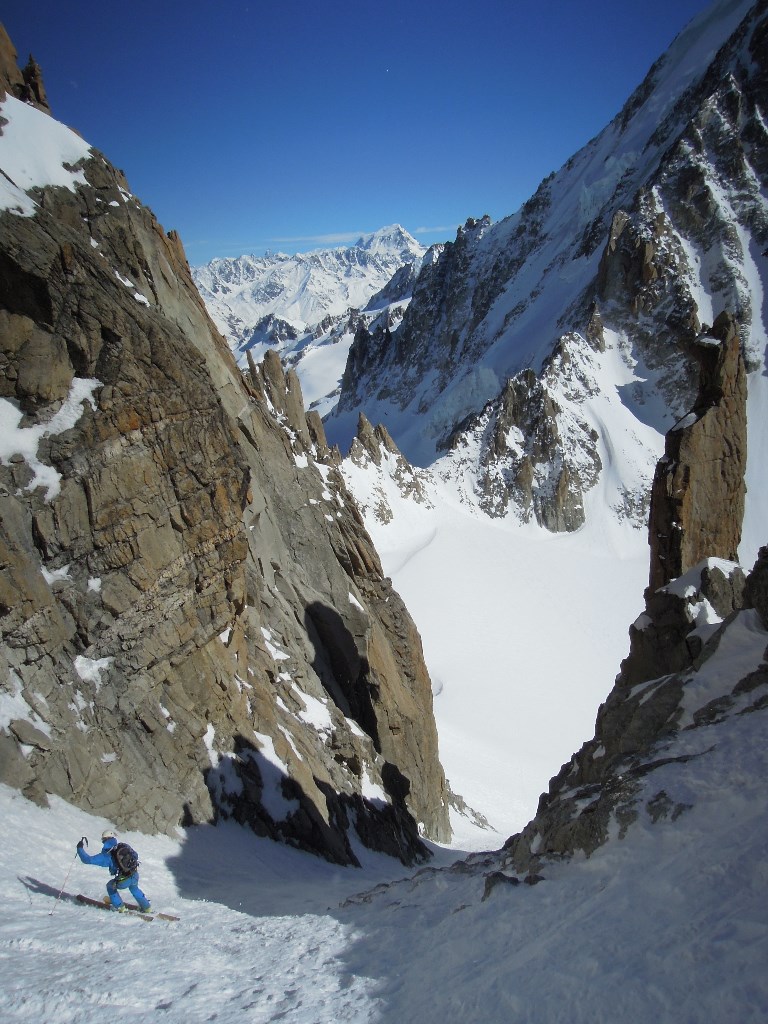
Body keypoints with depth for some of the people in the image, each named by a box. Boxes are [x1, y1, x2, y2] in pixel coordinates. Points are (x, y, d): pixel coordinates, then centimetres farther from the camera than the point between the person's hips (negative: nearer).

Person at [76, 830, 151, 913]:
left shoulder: (106, 855, -5)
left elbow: (87, 860, -2)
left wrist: (80, 848, 12)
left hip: (123, 882, -4)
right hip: (135, 876, 4)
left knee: (110, 886, 30)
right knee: (134, 889, 38)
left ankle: (119, 906, 37)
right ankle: (146, 906, 42)